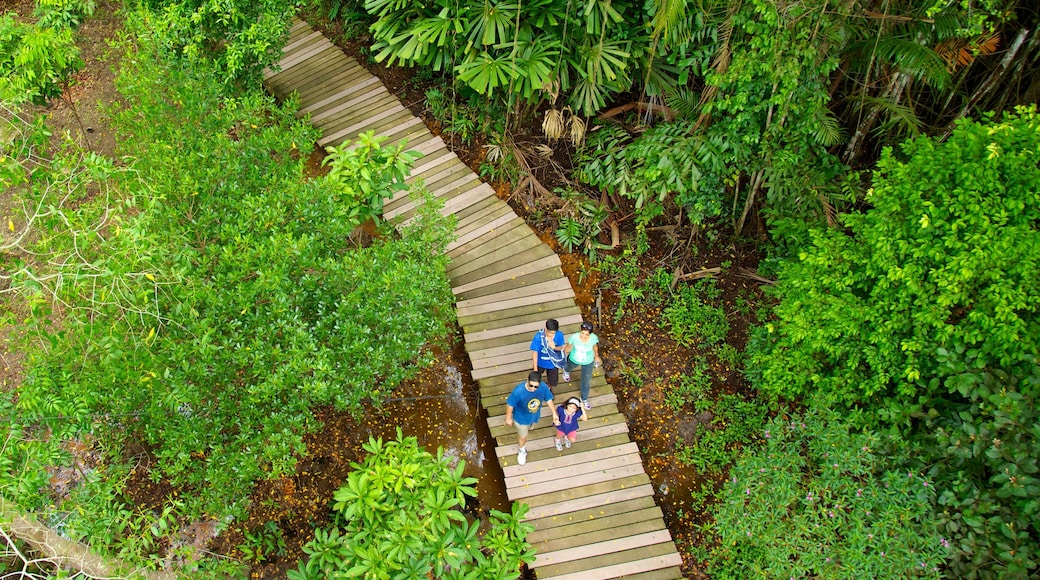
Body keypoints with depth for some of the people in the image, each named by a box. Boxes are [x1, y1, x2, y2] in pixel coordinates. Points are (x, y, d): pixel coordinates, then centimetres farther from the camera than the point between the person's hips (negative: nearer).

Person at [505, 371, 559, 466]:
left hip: (535, 416, 3)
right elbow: (510, 405, -23)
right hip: (521, 418, -3)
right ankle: (522, 451, 55)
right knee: (522, 436, 23)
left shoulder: (544, 387, -32)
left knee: (528, 429, 36)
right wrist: (508, 418, -9)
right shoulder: (518, 391, -42)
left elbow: (549, 400, -11)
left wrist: (554, 414, -1)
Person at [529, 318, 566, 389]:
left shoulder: (559, 335, -27)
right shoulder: (538, 336, -33)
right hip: (540, 362, -1)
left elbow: (561, 347, -9)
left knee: (553, 383, 18)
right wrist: (535, 369, -22)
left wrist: (555, 347, -34)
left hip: (553, 363, 1)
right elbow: (535, 352, -25)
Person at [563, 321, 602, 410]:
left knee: (586, 382, 16)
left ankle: (584, 399, 48)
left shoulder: (594, 338, -34)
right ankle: (566, 370, 78)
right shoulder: (574, 337, -38)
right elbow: (569, 346, -15)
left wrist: (596, 356, 9)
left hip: (588, 362, 0)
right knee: (569, 367, 36)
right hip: (574, 360, 0)